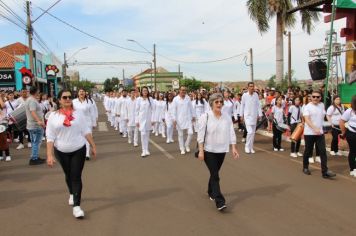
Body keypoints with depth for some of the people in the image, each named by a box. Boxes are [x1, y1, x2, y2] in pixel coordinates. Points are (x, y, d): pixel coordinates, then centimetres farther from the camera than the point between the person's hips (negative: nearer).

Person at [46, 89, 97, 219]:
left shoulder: (78, 113, -4)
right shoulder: (53, 116, -6)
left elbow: (86, 131, 0)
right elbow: (50, 137, -7)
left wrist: (93, 146, 0)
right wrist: (49, 155, -13)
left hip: (79, 150, -1)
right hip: (61, 151, 1)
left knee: (76, 176, -5)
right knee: (68, 175, 20)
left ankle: (76, 206, -2)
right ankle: (72, 194, 46)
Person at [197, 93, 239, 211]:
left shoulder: (227, 117, 2)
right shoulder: (205, 116, -10)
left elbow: (231, 133, 4)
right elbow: (201, 135, -11)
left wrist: (234, 148, -2)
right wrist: (201, 150, -15)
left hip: (222, 150, 4)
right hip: (209, 150, -4)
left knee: (214, 173, 17)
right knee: (215, 175, -9)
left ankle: (211, 192, 40)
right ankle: (220, 202, -9)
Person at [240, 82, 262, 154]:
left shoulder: (256, 95, 1)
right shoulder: (244, 95, -6)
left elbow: (258, 105, 5)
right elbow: (242, 106, 1)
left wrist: (260, 114, 1)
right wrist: (241, 115, 3)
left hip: (254, 116, 4)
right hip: (247, 116, -3)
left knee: (253, 132, 9)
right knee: (250, 132, -13)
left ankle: (251, 147, 20)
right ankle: (247, 146, 4)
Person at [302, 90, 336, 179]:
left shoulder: (322, 105, 8)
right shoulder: (307, 107, -9)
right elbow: (307, 120, -20)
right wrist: (315, 128, -33)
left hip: (320, 133, 4)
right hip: (309, 133, -4)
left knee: (323, 151, -4)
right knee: (308, 151, 8)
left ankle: (325, 172, -5)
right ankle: (305, 168, 27)